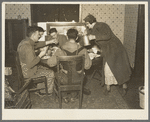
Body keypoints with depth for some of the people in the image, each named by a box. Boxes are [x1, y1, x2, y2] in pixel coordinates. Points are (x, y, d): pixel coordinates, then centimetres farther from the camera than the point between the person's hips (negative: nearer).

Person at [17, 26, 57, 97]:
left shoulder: (25, 41, 2)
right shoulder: (27, 47, -29)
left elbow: (36, 45, 21)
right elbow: (30, 64, -32)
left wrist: (48, 42, 17)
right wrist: (40, 55, -21)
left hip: (24, 69, 10)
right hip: (28, 72, -10)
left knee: (44, 69, 26)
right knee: (50, 73, 1)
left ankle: (40, 91, 32)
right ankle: (48, 92, 23)